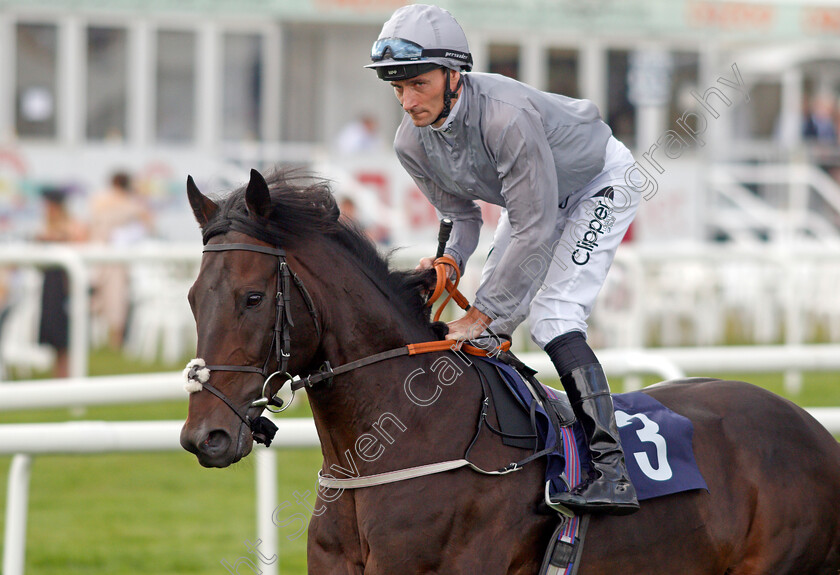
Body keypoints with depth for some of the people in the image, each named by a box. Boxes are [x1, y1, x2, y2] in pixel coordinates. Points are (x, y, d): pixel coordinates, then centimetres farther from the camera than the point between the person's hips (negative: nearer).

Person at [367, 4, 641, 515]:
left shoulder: (507, 116, -41)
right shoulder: (413, 142, -17)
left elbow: (534, 229, -36)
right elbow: (462, 216, -1)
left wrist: (484, 312, -34)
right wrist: (449, 261, -24)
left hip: (600, 184, -8)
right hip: (534, 195, 8)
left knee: (553, 316, -23)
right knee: (490, 327, 3)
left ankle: (612, 469, -30)